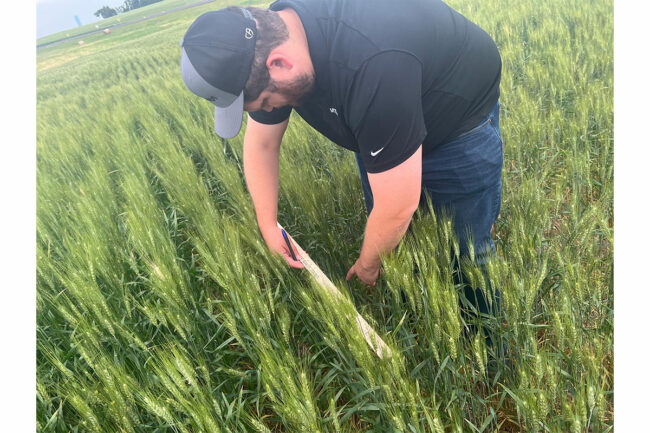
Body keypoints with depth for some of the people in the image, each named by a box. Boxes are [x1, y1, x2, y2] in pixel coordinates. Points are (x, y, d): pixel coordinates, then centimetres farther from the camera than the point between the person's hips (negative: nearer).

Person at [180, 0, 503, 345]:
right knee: (385, 234, 12)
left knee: (466, 252, 0)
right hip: (380, 127, 7)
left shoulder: (371, 66, -44)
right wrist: (268, 225, -3)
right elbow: (261, 143, -2)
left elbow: (398, 208, -35)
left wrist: (368, 264, -16)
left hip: (459, 123, -6)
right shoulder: (268, 37, -18)